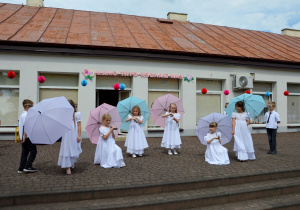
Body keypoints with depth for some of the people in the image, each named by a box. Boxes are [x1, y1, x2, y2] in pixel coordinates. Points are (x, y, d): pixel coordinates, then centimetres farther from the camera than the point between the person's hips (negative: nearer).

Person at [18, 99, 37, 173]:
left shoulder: (22, 115, 17)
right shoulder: (27, 115, -14)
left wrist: (22, 137, 22)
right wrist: (24, 137, -20)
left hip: (23, 137, 10)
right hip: (28, 137, -10)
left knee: (24, 152, 12)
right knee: (33, 151, -2)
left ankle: (21, 168, 15)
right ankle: (27, 167, -4)